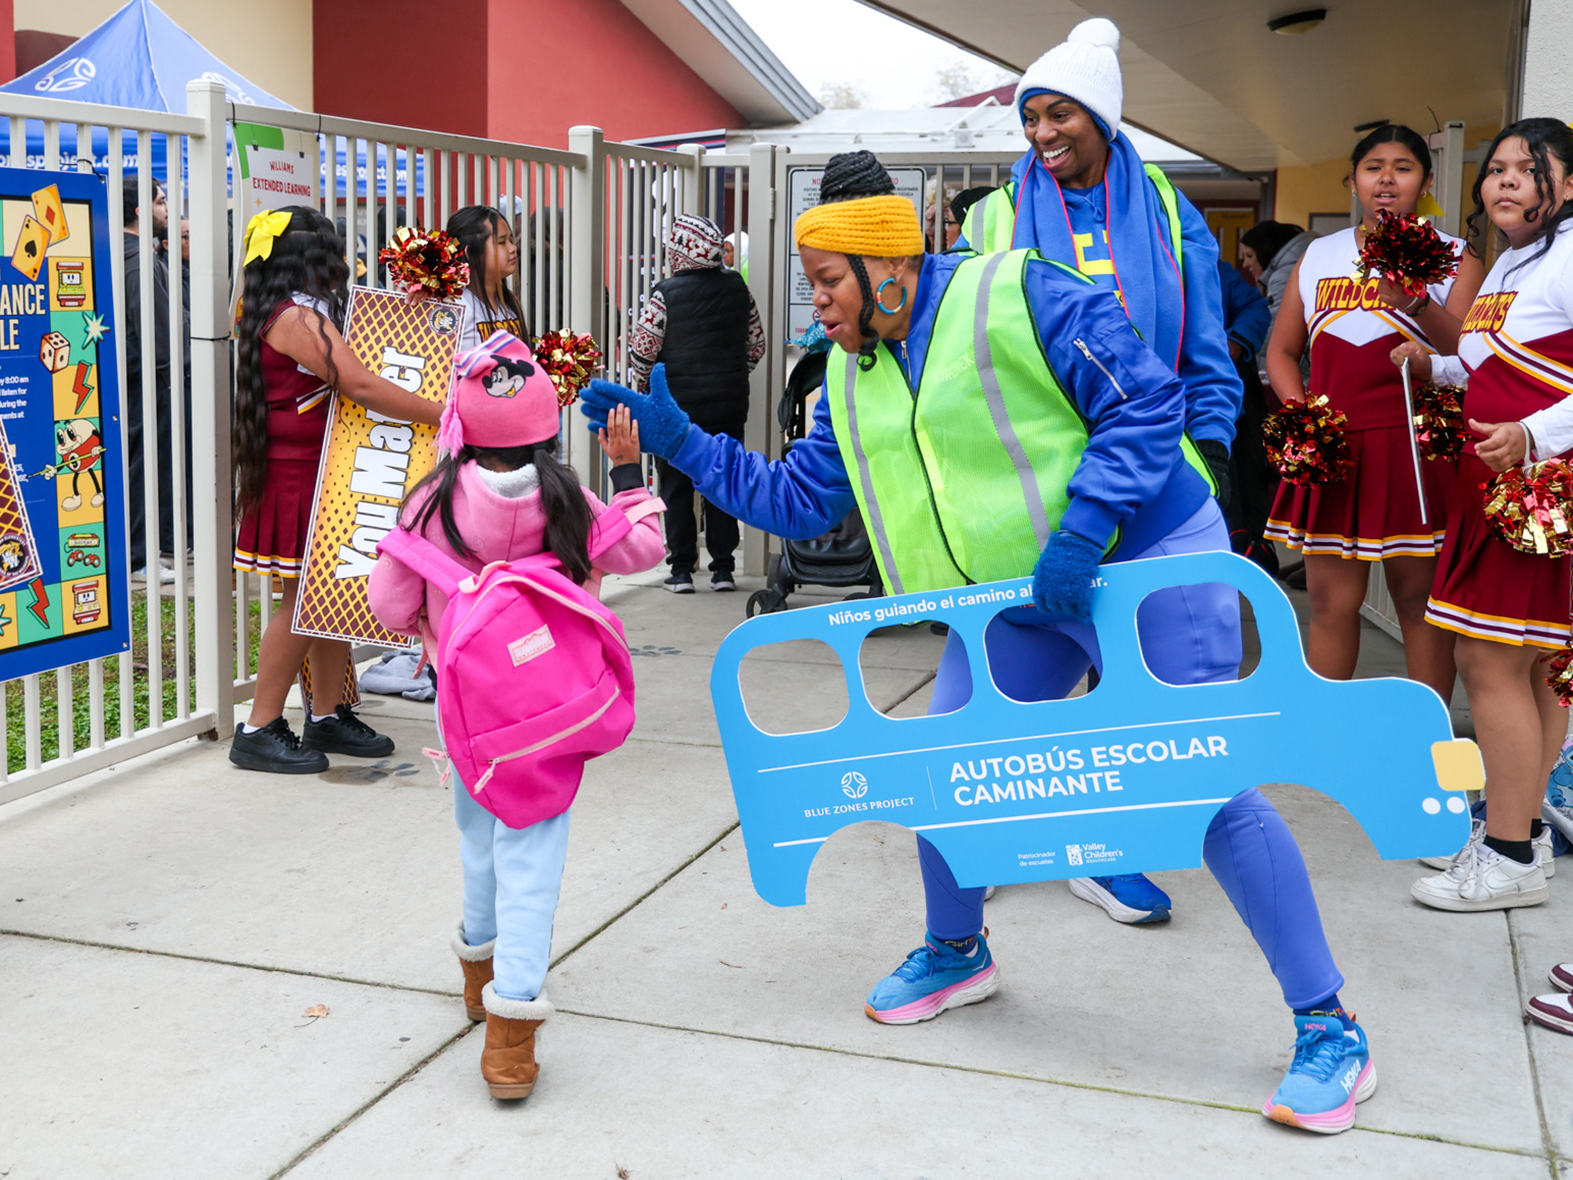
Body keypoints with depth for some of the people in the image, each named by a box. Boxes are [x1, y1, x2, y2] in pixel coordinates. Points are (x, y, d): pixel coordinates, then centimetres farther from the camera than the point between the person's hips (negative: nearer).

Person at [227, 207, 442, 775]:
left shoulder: (277, 311, 15)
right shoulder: (296, 316, -17)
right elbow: (364, 388, -25)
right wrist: (444, 416, -22)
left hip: (316, 471, 10)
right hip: (296, 474, -10)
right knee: (305, 600, -5)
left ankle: (327, 717, 19)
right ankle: (258, 732, 3)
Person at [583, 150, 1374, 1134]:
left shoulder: (1017, 295, -17)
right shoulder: (854, 377, 7)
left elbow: (1147, 400, -18)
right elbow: (798, 499, 10)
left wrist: (1080, 531, -26)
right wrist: (678, 439, 3)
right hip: (1012, 603, 7)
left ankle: (1328, 1026, 4)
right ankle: (956, 952, 34)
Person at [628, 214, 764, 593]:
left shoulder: (666, 293, -12)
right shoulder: (737, 288, 2)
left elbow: (642, 350, -9)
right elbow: (756, 344, 10)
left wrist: (643, 384, 10)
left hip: (675, 405, -4)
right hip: (729, 405, 4)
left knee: (676, 487, 5)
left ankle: (682, 570, 4)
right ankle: (723, 568, 12)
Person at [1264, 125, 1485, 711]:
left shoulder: (1453, 257, 7)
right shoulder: (1318, 256, 16)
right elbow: (1281, 349, 19)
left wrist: (1414, 302, -20)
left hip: (1416, 448, -3)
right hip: (1332, 448, 3)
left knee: (1418, 598, 0)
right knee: (1329, 601, 5)